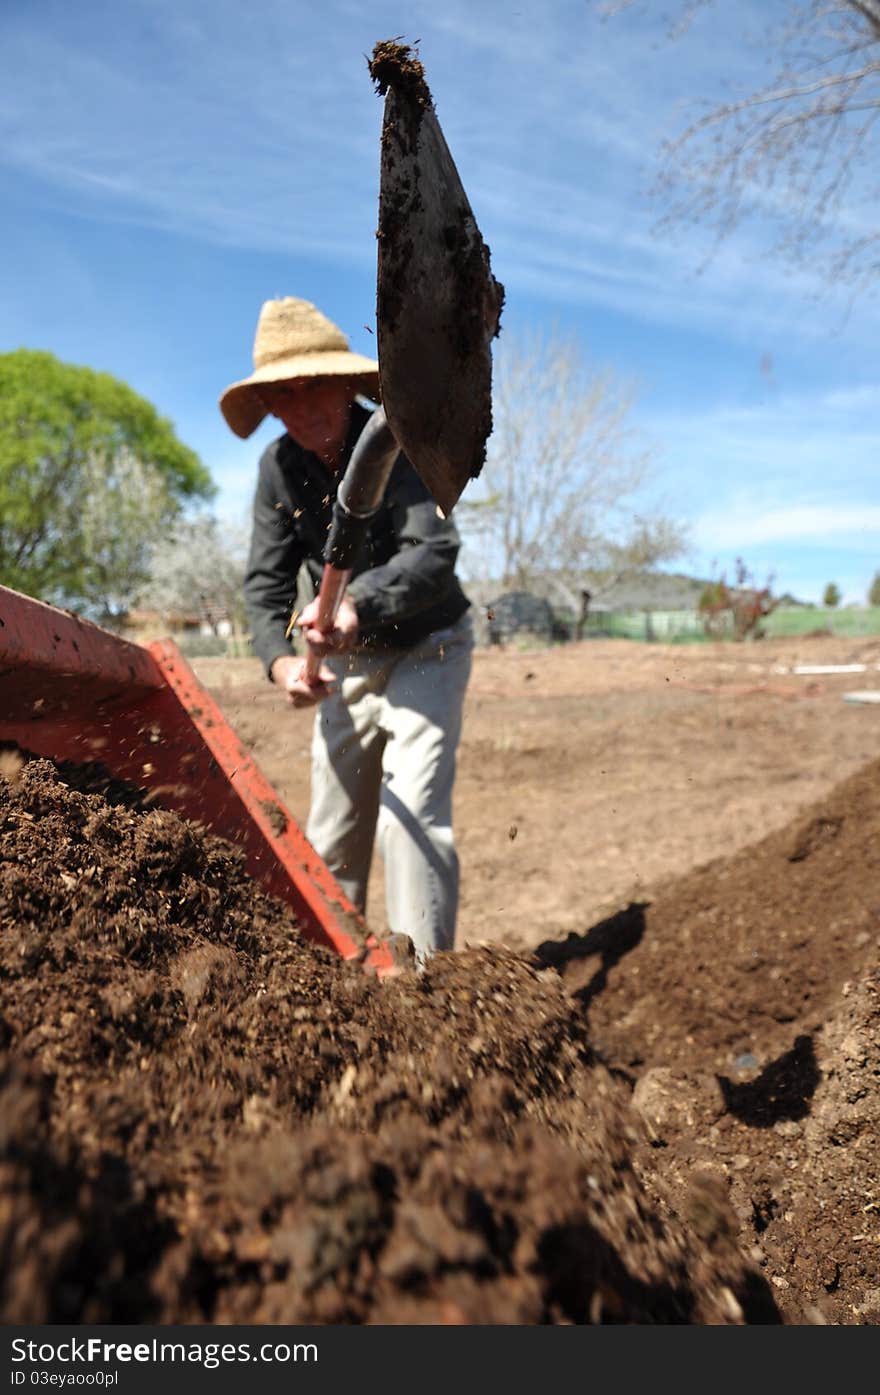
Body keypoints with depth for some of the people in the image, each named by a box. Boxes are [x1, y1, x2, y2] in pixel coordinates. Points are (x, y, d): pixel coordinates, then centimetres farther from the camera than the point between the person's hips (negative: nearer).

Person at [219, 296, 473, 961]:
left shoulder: (399, 443, -20)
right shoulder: (279, 466, -5)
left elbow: (434, 554, -35)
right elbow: (266, 580, -8)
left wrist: (359, 603, -53)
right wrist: (281, 659, -26)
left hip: (426, 652, -4)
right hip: (347, 663, 5)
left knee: (412, 817, -16)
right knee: (331, 832, 9)